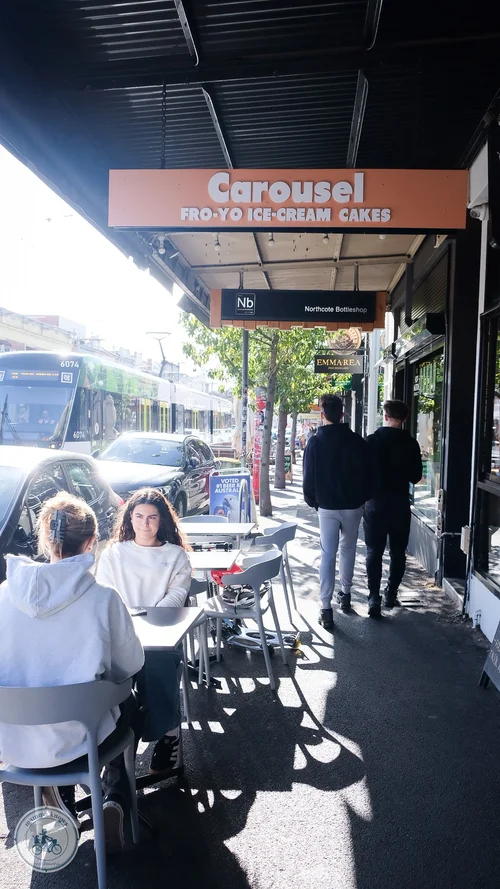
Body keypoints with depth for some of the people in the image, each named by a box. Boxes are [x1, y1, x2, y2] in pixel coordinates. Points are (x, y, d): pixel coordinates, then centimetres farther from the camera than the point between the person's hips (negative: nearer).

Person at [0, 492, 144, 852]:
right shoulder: (103, 596, -18)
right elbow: (131, 665, -5)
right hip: (74, 736, -3)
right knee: (127, 704, 29)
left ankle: (60, 797, 27)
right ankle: (115, 800, 21)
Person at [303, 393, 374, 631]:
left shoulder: (315, 442, -8)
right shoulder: (357, 441, -5)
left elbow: (308, 477, -5)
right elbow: (368, 474, 0)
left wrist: (312, 501, 10)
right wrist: (363, 499, 13)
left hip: (327, 506, -1)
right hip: (353, 505, 2)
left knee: (327, 555, 0)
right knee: (348, 549, 20)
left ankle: (326, 608, -5)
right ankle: (345, 594, 31)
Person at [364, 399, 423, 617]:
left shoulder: (372, 440, -8)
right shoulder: (411, 444, -3)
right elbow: (416, 476, 4)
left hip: (376, 503, -1)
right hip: (400, 504, 1)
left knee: (374, 552, 3)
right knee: (398, 551, 14)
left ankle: (374, 599, -2)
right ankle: (391, 594, 18)